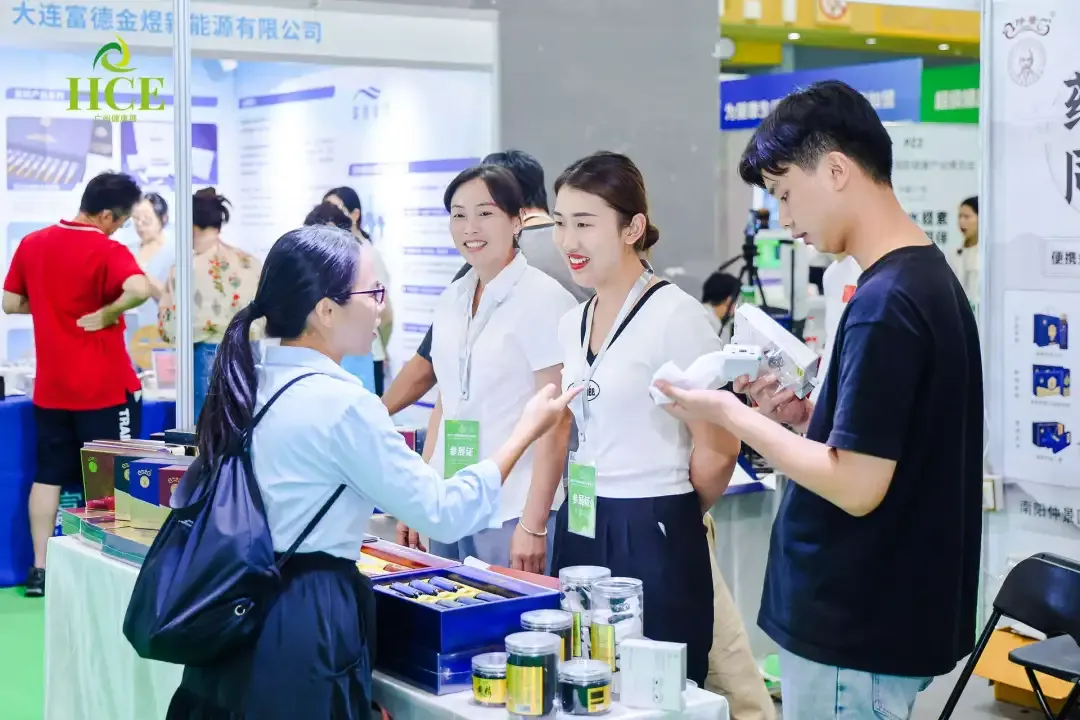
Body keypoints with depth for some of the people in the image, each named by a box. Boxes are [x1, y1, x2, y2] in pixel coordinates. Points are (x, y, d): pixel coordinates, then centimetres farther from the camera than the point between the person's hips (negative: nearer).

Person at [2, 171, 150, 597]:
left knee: (49, 476, 13)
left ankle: (40, 569, 13)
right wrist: (104, 313, -20)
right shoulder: (107, 251, -15)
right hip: (105, 388, -5)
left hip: (50, 387, 5)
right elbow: (140, 290, -35)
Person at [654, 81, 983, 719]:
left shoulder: (883, 305, -22)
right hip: (892, 616, 9)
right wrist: (808, 417, 4)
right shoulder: (929, 278, 9)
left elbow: (855, 486, -23)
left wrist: (733, 415, -14)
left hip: (857, 634, -9)